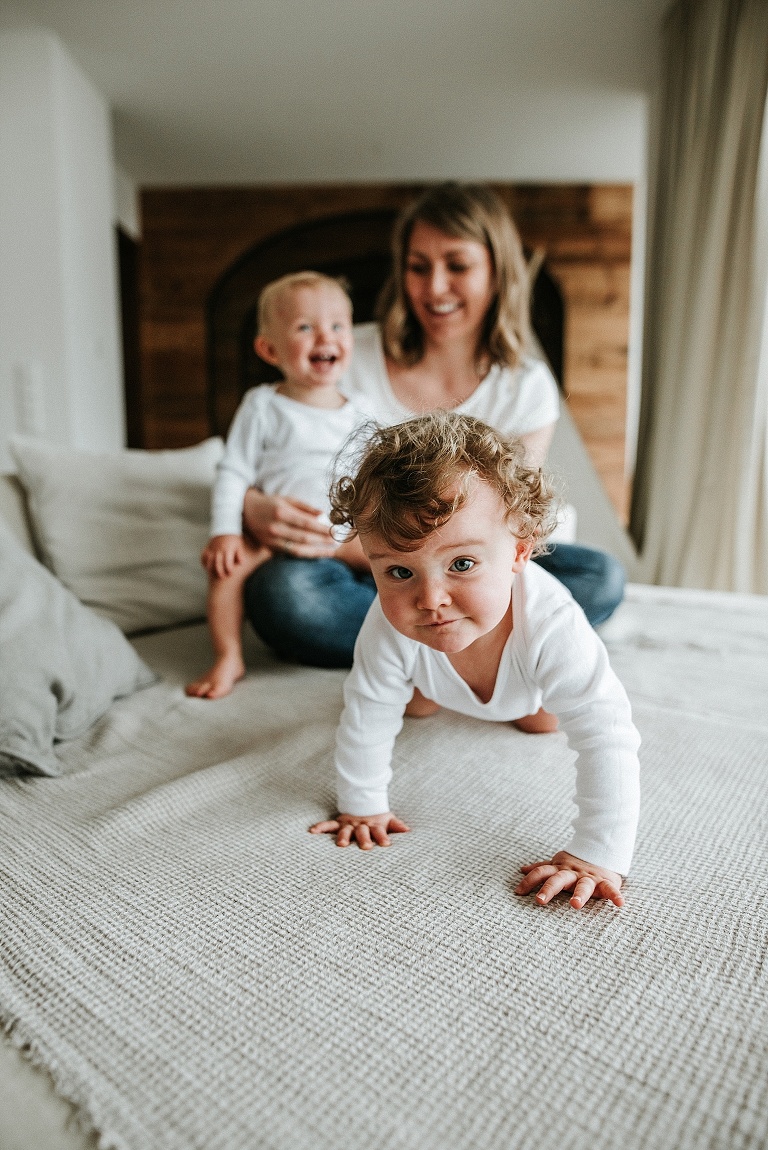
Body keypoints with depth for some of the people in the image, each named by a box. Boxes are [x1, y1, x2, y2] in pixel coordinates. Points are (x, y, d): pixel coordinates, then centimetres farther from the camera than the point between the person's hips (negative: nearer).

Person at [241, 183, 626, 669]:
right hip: (353, 571, -1)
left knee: (602, 577, -21)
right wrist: (254, 507, -29)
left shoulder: (528, 388, -2)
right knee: (281, 591, -35)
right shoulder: (351, 356, -6)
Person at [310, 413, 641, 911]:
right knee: (407, 699, 28)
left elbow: (608, 741, -47)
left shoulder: (553, 629, -51)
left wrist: (598, 857, -48)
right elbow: (367, 717, -28)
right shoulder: (390, 630, -44)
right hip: (426, 667, 2)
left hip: (526, 681, -1)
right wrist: (362, 805, -19)